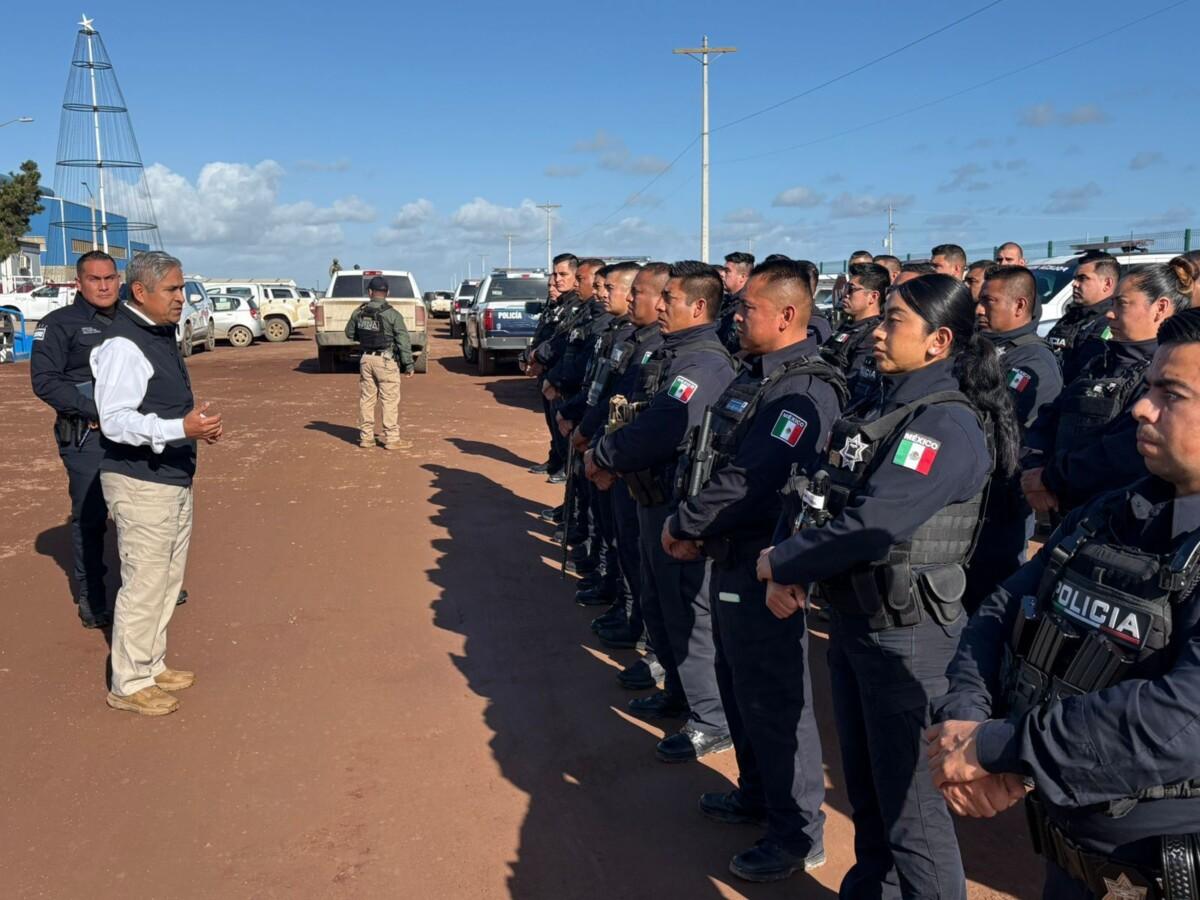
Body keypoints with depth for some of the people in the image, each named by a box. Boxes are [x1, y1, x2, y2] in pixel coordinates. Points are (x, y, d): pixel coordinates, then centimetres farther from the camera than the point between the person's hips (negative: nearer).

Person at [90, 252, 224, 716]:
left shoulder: (161, 336, 12)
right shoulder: (123, 345, -18)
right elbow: (115, 421, -25)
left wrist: (197, 425, 7)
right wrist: (181, 428, -34)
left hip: (174, 479, 10)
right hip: (141, 485, -10)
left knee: (168, 579, 17)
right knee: (144, 583, -2)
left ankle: (152, 665, 31)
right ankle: (128, 684, 11)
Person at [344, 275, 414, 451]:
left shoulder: (359, 313, 3)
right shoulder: (393, 315, -11)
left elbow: (350, 333, 18)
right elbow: (403, 342, -11)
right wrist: (409, 364, -4)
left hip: (366, 359, 5)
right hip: (386, 361, -5)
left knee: (366, 399, 12)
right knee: (390, 401, 0)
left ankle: (366, 437, 17)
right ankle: (392, 439, 1)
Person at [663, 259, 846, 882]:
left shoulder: (804, 392, -21)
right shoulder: (754, 375, 10)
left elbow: (751, 481, -28)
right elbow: (715, 458, 12)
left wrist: (684, 525, -16)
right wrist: (693, 526, -1)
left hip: (764, 565, -10)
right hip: (732, 556, 10)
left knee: (772, 696, 1)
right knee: (738, 683, 22)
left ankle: (799, 833, 17)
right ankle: (757, 793, 41)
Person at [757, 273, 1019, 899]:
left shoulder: (948, 425, -20)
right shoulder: (885, 406, 8)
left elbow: (869, 527, -28)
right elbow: (816, 492, 6)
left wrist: (782, 564, -15)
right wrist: (785, 568, -9)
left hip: (906, 635, -9)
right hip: (851, 619, 9)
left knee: (908, 802, 3)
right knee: (865, 784, 23)